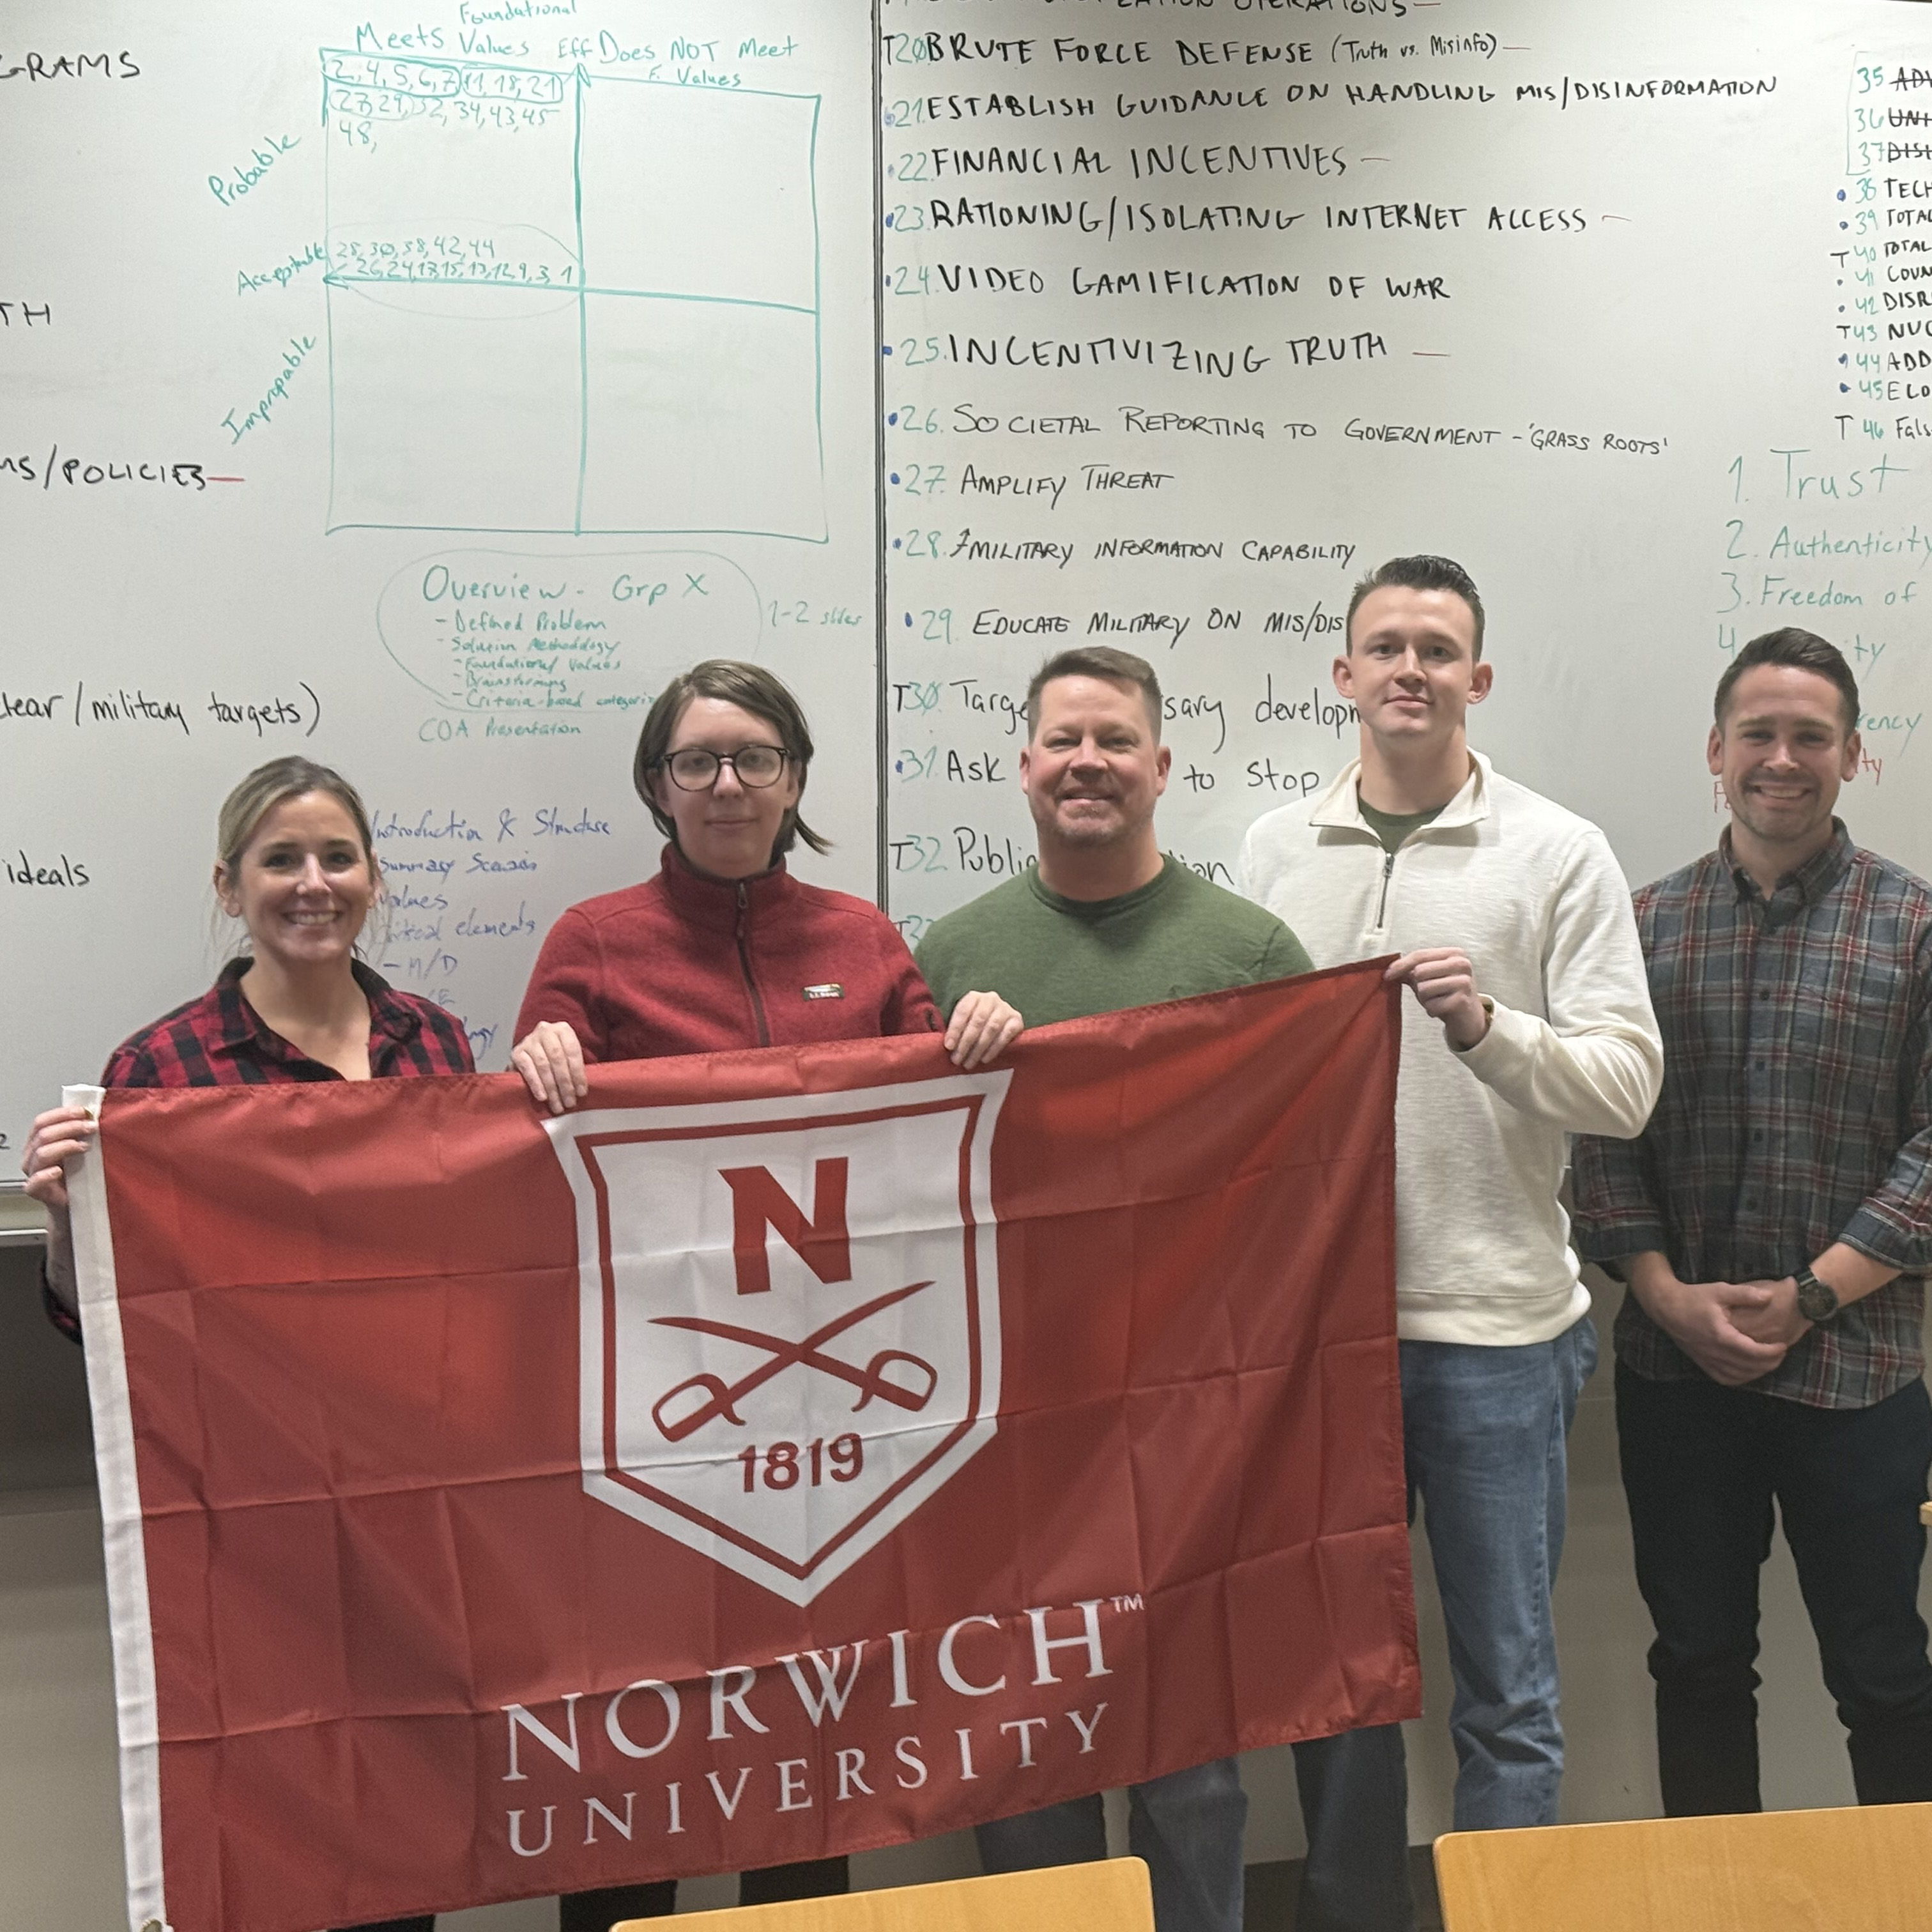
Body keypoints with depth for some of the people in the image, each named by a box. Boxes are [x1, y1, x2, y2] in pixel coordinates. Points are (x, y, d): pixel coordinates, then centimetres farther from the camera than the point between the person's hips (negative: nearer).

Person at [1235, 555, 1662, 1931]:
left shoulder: (1560, 855, -1)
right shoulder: (1276, 850, 8)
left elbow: (1627, 1087, -6)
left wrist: (1489, 1028, -23)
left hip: (1495, 1325, -3)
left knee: (1508, 1689, 7)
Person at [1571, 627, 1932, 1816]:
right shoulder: (1649, 925, 5)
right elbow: (1604, 1131, 2)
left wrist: (1808, 1296, -13)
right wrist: (1667, 1295, -10)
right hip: (1676, 1364, 2)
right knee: (1698, 1659, 13)